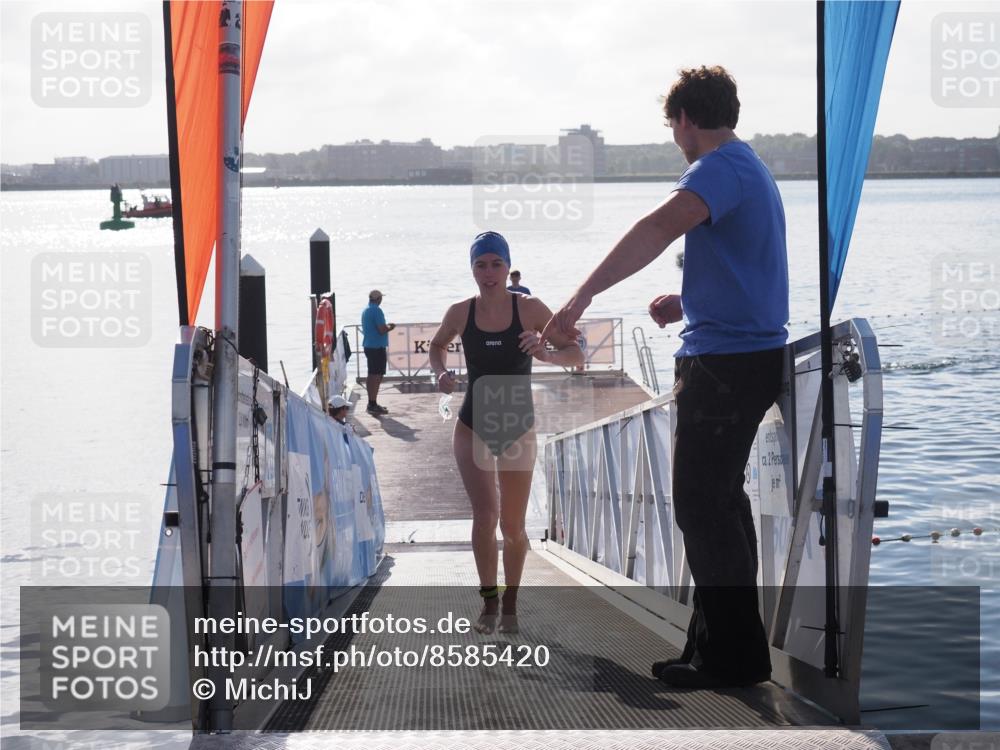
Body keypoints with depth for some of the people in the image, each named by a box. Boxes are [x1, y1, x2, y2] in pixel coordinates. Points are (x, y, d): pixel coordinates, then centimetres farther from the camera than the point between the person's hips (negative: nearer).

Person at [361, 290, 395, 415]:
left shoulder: (365, 311, 13)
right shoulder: (377, 311, -16)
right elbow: (382, 330, -21)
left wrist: (386, 326, 20)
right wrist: (390, 327, -2)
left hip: (368, 346, 9)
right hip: (378, 347, -9)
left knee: (371, 375, 15)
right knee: (377, 376, -7)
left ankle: (371, 403, 21)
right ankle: (373, 405, -7)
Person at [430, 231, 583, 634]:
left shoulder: (530, 309, -11)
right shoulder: (460, 313, -6)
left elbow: (576, 354, -9)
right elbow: (438, 346, 15)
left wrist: (547, 354, -29)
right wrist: (441, 372, -5)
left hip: (517, 428, 0)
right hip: (473, 425, 0)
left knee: (512, 526, 6)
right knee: (485, 512, -17)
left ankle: (510, 604, 27)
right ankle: (489, 599, 1)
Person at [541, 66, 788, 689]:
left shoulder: (721, 167, -15)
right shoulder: (752, 168, 18)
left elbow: (658, 229, -33)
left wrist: (583, 296, -40)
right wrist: (689, 303, 22)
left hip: (725, 359, -10)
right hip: (751, 352, 10)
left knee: (702, 504, -5)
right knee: (720, 498, 17)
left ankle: (731, 655, 0)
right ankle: (733, 642, 25)